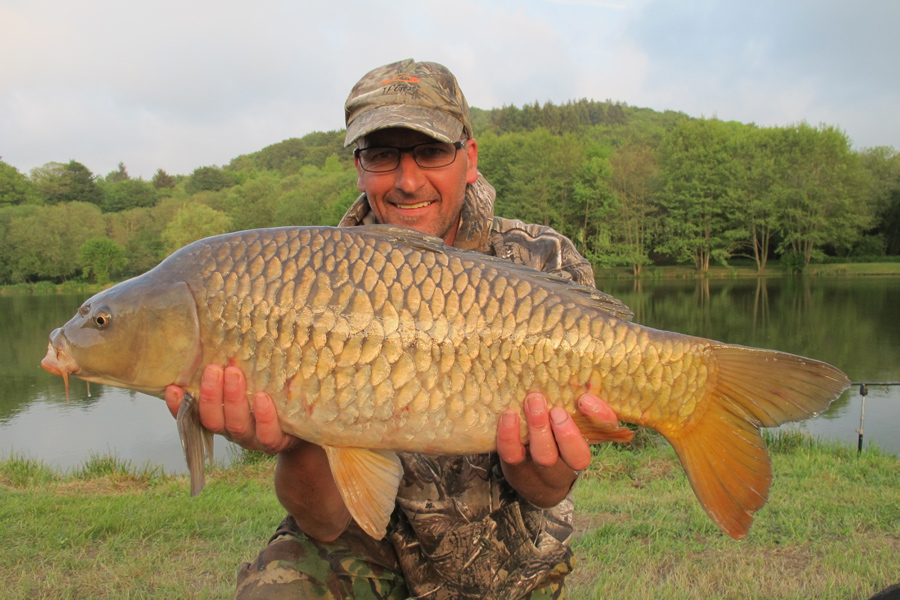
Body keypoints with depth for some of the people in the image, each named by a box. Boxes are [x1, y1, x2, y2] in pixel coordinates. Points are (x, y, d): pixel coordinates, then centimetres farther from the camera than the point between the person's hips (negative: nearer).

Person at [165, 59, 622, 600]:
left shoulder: (548, 267, -15)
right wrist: (294, 440, -39)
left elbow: (545, 493, -15)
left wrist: (531, 456, -38)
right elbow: (328, 523, -17)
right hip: (371, 549, -3)